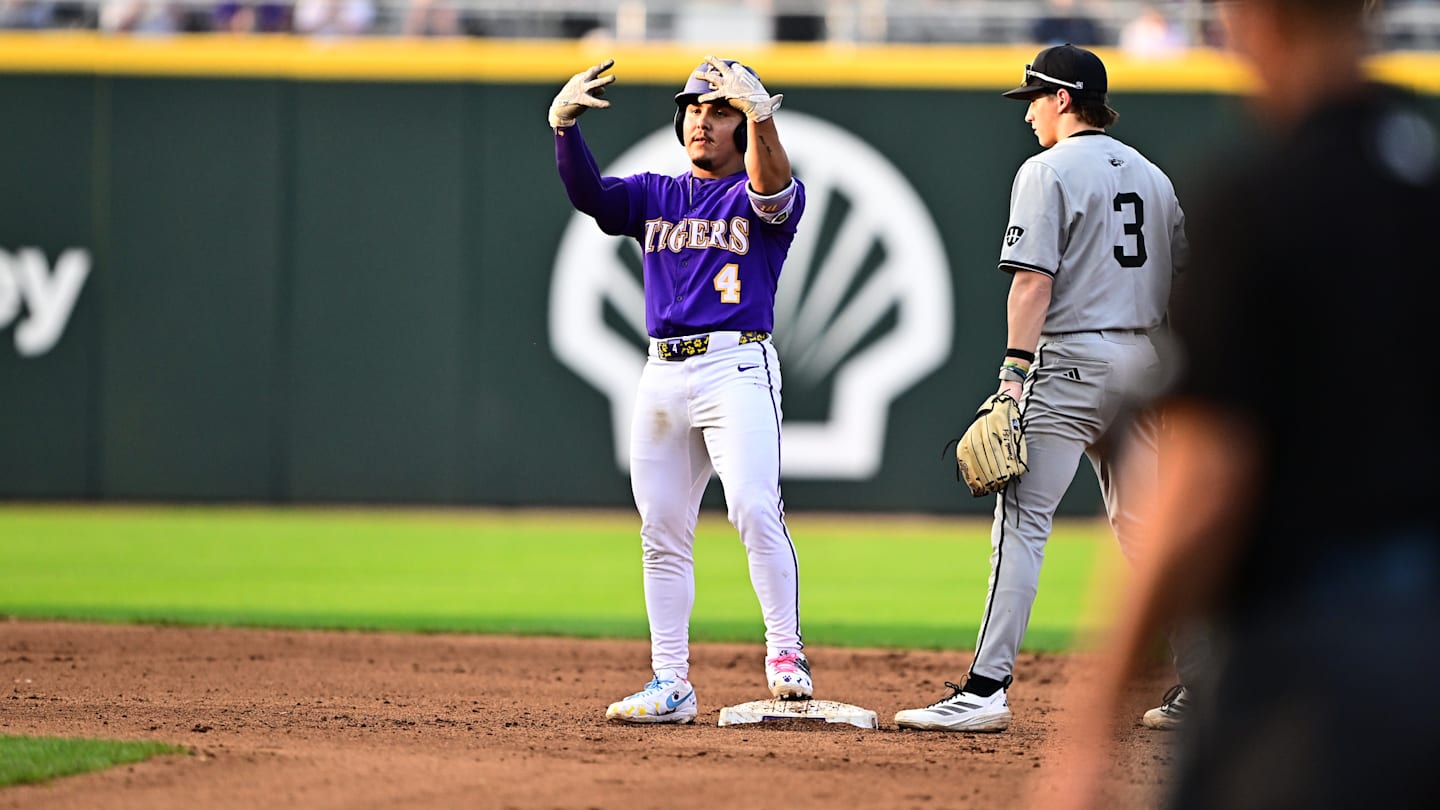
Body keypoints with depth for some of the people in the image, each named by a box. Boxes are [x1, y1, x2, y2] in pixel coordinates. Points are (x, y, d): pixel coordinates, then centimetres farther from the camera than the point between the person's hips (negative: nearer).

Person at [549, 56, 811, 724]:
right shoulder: (653, 196, 17)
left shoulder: (764, 195, 4)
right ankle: (670, 685, 9)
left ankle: (785, 656, -14)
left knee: (754, 509, -21)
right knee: (662, 532, 5)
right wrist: (564, 123, -17)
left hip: (738, 365, -5)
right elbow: (587, 192, 0)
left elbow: (772, 188, -21)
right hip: (663, 374, 5)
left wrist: (759, 111, -37)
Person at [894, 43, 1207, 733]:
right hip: (1144, 364, 7)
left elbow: (1034, 280, -14)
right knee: (1145, 528, 12)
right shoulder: (1152, 177, 17)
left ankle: (987, 689, -17)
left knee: (1021, 521, -9)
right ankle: (1200, 691, 10)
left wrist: (1015, 368, -17)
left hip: (1072, 360, -7)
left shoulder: (1048, 171, -5)